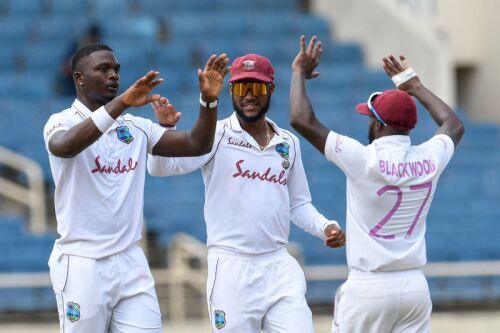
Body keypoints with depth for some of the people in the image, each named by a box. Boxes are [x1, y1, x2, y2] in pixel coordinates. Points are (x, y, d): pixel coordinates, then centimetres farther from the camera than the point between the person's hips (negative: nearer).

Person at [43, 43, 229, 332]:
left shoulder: (136, 127, 11)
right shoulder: (63, 122, -6)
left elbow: (197, 145, 4)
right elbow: (64, 146, -31)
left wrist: (209, 100, -14)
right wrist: (121, 103, -41)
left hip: (131, 261, 5)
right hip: (82, 263, -5)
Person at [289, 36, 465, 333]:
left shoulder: (364, 160, -13)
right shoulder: (429, 160, 1)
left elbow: (303, 120, -12)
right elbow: (454, 125, 26)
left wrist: (300, 72, 4)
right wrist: (414, 85, 32)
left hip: (368, 287, -5)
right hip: (415, 286, 5)